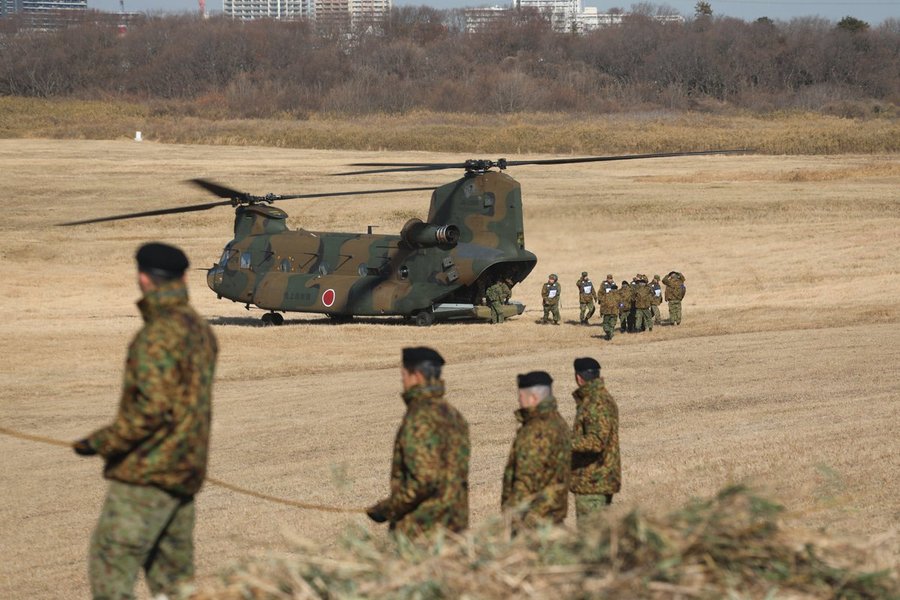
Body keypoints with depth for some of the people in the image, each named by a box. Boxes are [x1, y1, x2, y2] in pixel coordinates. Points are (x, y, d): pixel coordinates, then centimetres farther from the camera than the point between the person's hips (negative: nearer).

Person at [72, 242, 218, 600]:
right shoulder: (201, 331, 11)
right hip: (186, 473, 9)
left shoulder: (158, 336, -16)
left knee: (110, 567, -7)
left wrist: (101, 443, -14)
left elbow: (153, 409, -23)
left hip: (147, 475, -9)